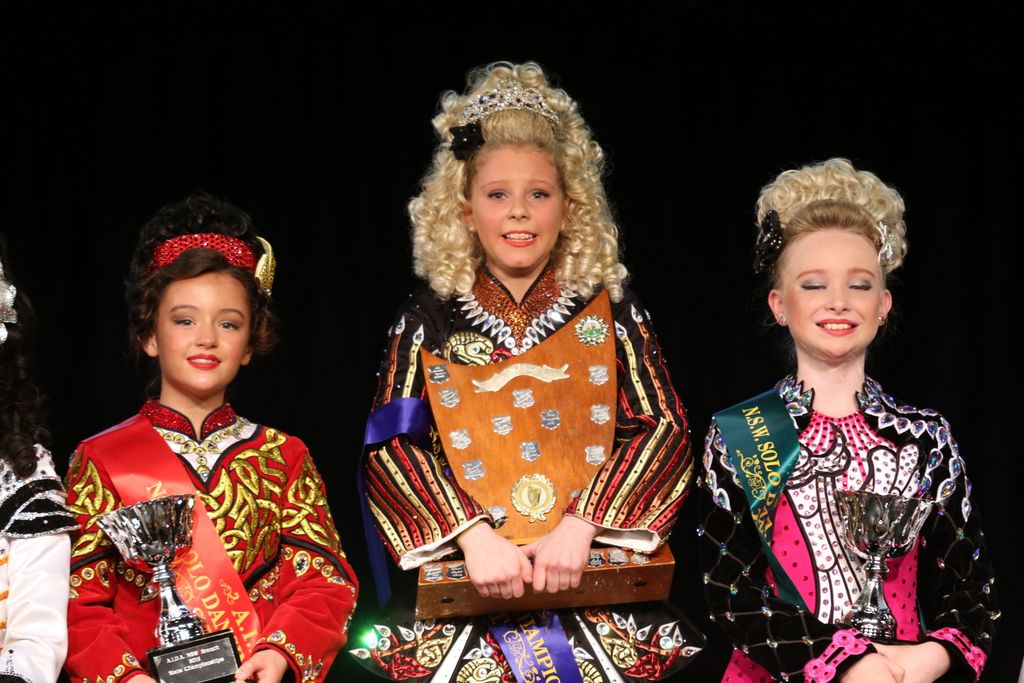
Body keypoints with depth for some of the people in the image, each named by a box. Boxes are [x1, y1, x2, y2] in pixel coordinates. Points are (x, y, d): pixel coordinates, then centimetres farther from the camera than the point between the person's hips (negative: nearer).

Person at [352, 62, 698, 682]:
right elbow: (390, 444, -1)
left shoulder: (610, 309, 10)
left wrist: (580, 524, -14)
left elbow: (664, 426, 1)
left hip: (594, 567, 0)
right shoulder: (429, 317, 9)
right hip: (461, 575, 0)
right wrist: (474, 532, -17)